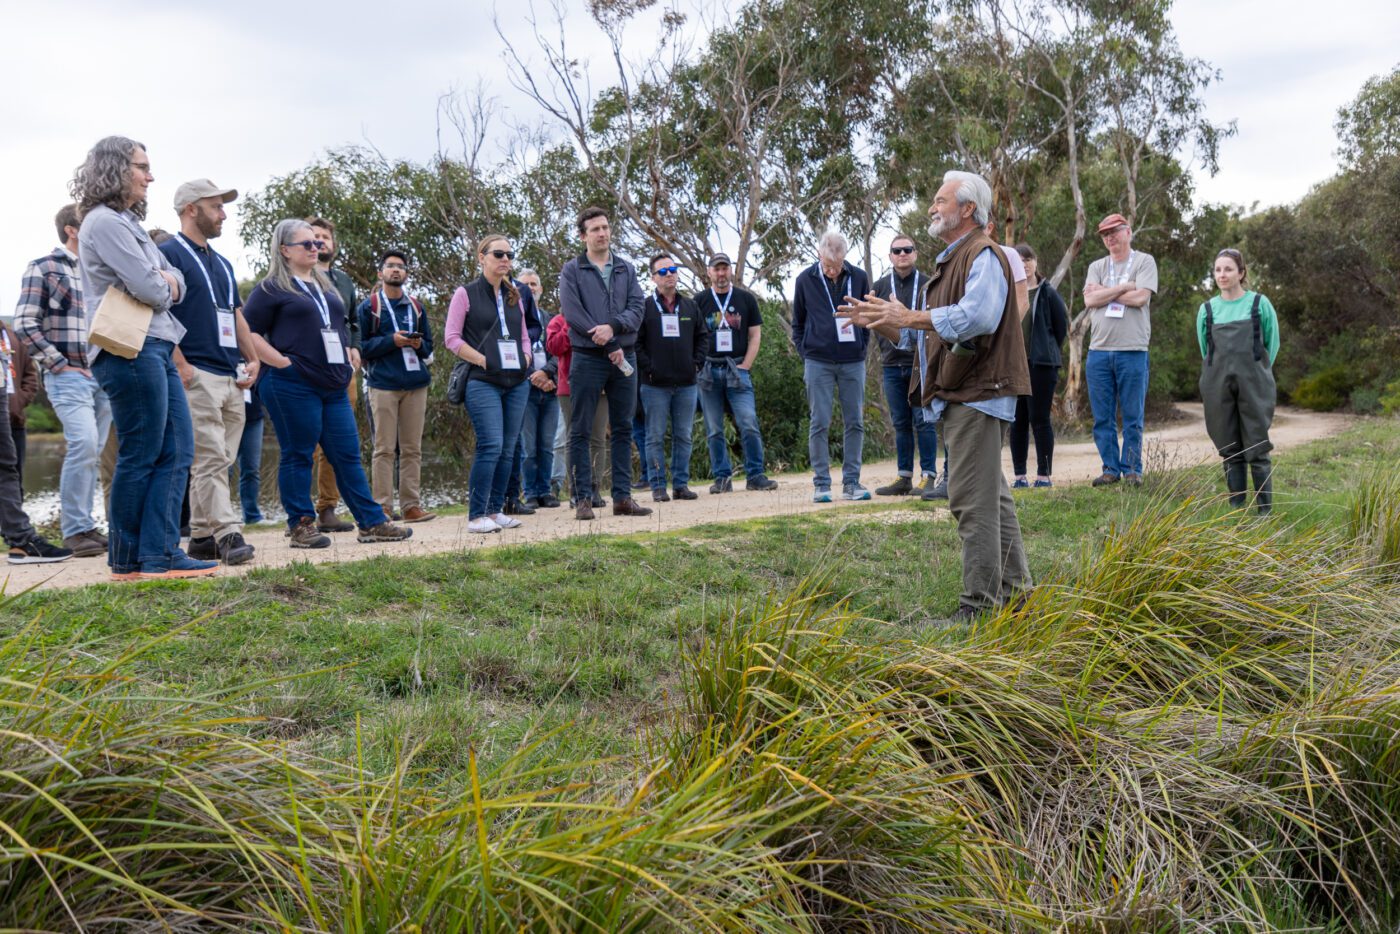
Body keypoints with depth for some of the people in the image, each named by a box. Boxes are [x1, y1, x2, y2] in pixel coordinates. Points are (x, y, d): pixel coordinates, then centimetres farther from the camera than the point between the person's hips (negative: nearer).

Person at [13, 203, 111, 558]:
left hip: (103, 376, 6)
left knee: (90, 452, 8)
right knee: (83, 443, -20)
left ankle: (84, 526, 14)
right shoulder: (43, 269, 1)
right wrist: (58, 364, -10)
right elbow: (25, 324, -5)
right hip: (68, 375, -6)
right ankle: (75, 528, -11)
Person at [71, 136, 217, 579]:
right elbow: (147, 288, -18)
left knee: (177, 452, 6)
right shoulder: (104, 222, -9)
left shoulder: (128, 222, 22)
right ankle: (128, 562, 5)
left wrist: (168, 282, -3)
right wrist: (160, 286, 5)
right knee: (140, 458, -5)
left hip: (158, 349, 10)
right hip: (131, 350, -10)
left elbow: (174, 280, 21)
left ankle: (159, 555, 7)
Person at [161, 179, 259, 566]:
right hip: (197, 375, -8)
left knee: (216, 461, 8)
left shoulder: (222, 263, 23)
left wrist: (252, 359, 13)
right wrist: (180, 364, -18)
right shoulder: (168, 254, -3)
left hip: (232, 378, 8)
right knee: (210, 459, -11)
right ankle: (227, 534, -13)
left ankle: (202, 537, 14)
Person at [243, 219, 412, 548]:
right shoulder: (272, 288, 0)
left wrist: (347, 360, 15)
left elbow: (341, 328, 31)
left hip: (333, 385, 7)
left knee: (348, 454, 6)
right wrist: (282, 361, -13)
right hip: (292, 386, -7)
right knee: (298, 456, -1)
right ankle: (301, 526, 6)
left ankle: (372, 523, 7)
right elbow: (248, 331, -7)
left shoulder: (326, 286, 21)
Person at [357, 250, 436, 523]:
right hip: (383, 384, -4)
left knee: (412, 449, 4)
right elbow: (361, 346, -1)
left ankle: (411, 505, 8)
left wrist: (419, 344, -4)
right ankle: (382, 507, -2)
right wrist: (392, 340, -12)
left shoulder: (416, 307, 16)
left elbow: (429, 345, 19)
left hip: (416, 384, 4)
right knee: (384, 449, -4)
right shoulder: (368, 306, 5)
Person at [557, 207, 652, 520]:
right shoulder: (572, 271, 1)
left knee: (623, 429, 6)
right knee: (581, 431, -3)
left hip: (624, 357, 4)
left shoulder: (627, 270, 14)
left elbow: (637, 309, 3)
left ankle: (622, 496, 12)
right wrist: (610, 347, -13)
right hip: (588, 357, -4)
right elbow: (571, 312, -10)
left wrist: (612, 326, -17)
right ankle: (584, 498, 2)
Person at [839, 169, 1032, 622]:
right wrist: (882, 321, 11)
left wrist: (908, 317, -23)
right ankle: (1014, 589, 23)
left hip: (977, 394, -11)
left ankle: (980, 602, -5)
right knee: (992, 496, 15)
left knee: (973, 500, -10)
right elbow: (926, 332, 24)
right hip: (959, 397, 11)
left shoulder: (983, 255, -9)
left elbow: (977, 316, -28)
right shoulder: (951, 260, 23)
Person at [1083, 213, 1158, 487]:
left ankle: (1132, 469, 8)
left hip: (1132, 351, -3)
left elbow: (1140, 297, -10)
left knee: (1132, 417, 0)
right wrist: (1124, 287, -6)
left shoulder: (1144, 262, 5)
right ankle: (1110, 468, 12)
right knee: (1102, 417, 4)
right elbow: (1089, 300, -1)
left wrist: (1104, 292, -1)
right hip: (1099, 350, 3)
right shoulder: (1097, 266, 15)